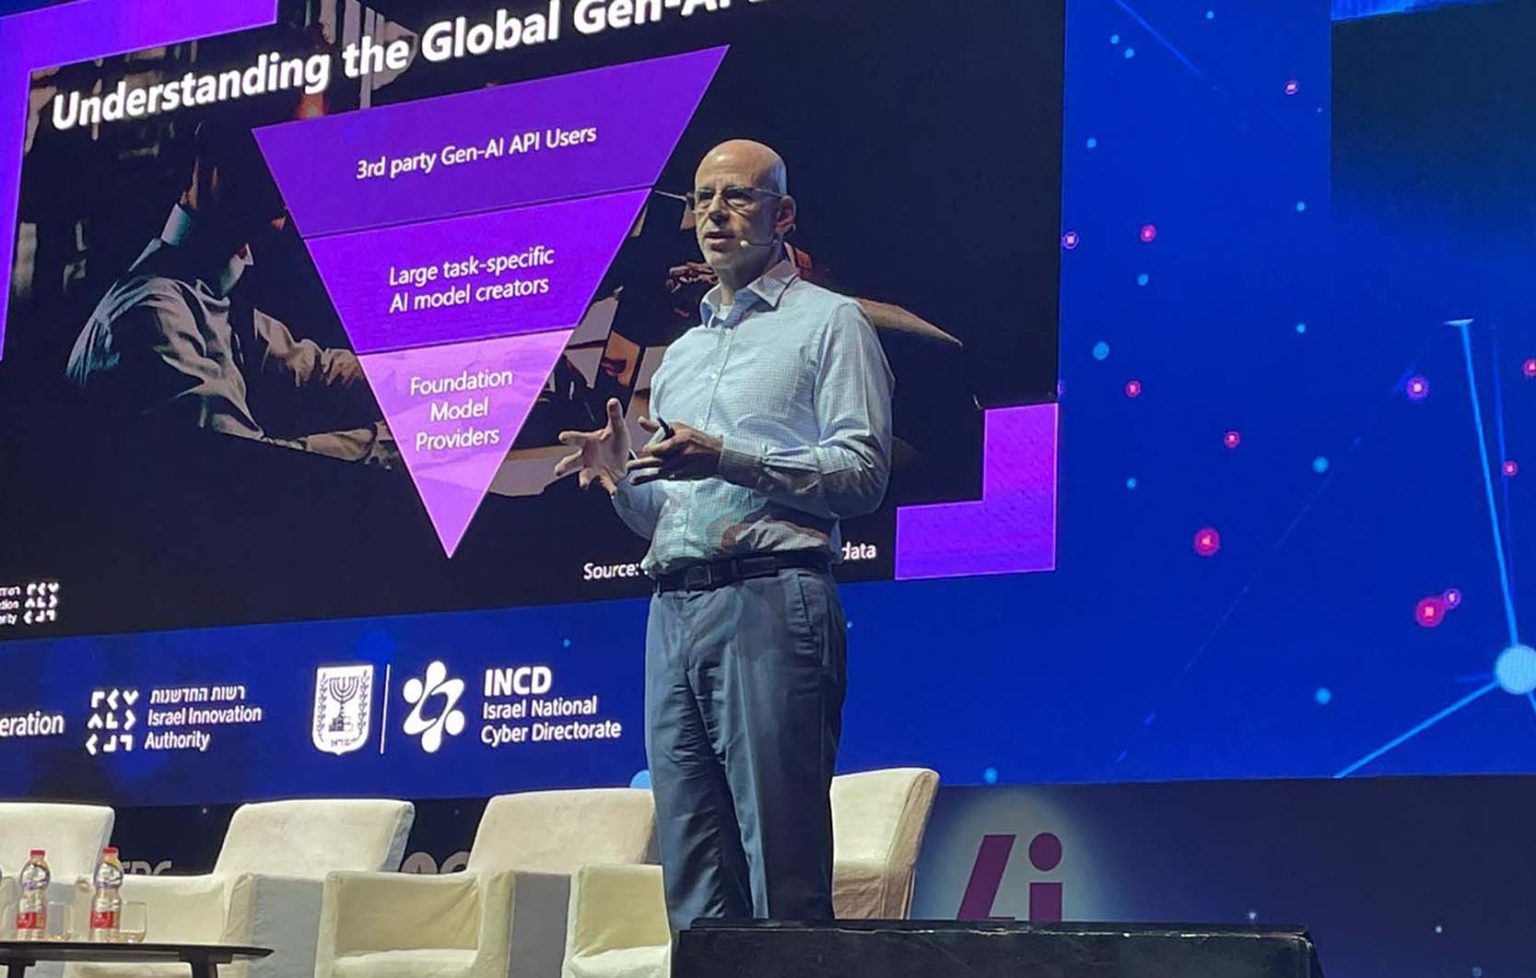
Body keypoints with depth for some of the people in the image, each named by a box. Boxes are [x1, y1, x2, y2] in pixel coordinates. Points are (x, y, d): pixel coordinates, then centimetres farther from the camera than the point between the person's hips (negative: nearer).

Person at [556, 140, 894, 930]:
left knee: (783, 875, -9)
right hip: (673, 611, 7)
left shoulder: (829, 323, 6)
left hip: (769, 603, -7)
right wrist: (619, 479, 4)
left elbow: (863, 474, -7)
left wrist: (726, 459, -16)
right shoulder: (679, 355, 26)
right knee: (693, 879, 5)